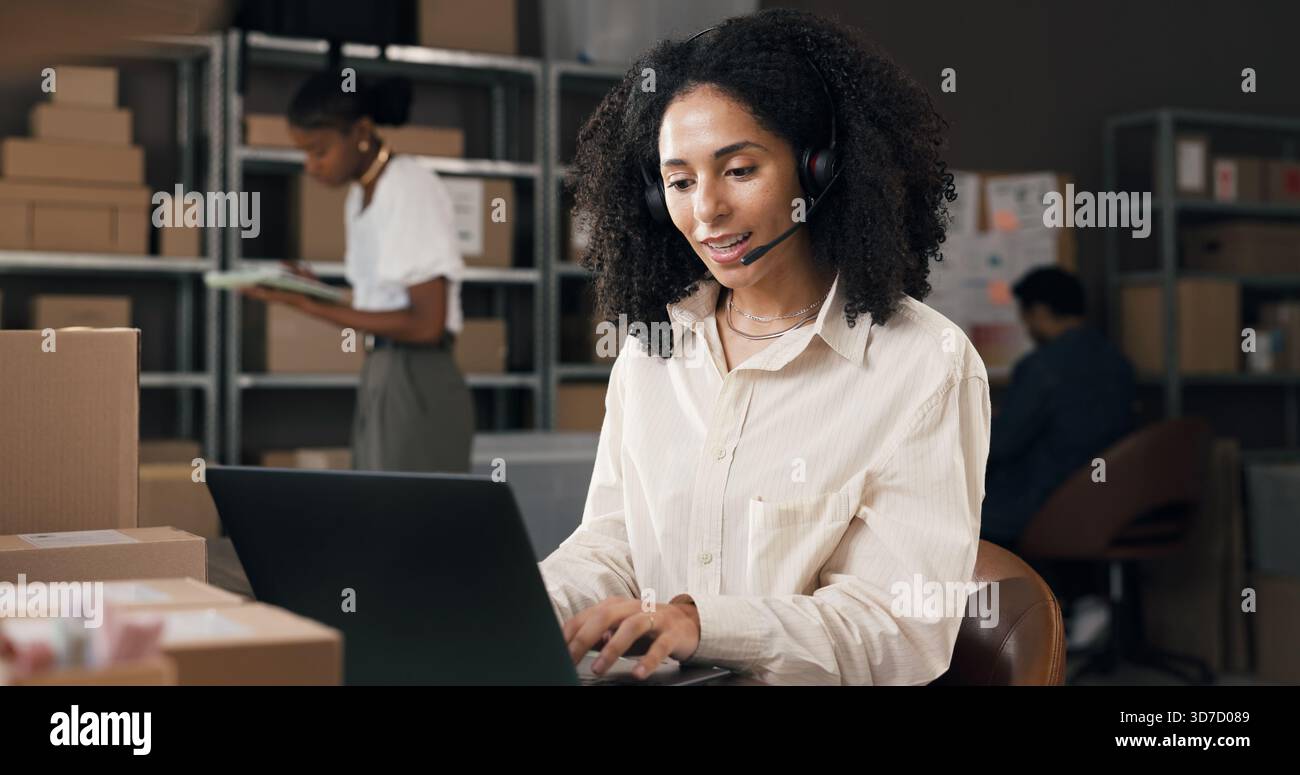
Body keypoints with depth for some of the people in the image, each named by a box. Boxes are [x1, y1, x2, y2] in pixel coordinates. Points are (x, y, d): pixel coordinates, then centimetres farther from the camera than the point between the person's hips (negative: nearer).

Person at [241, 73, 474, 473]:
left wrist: (315, 308, -16)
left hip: (416, 387, -8)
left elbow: (427, 323, -17)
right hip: (380, 382, 8)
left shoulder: (412, 189, -12)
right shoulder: (360, 195, 15)